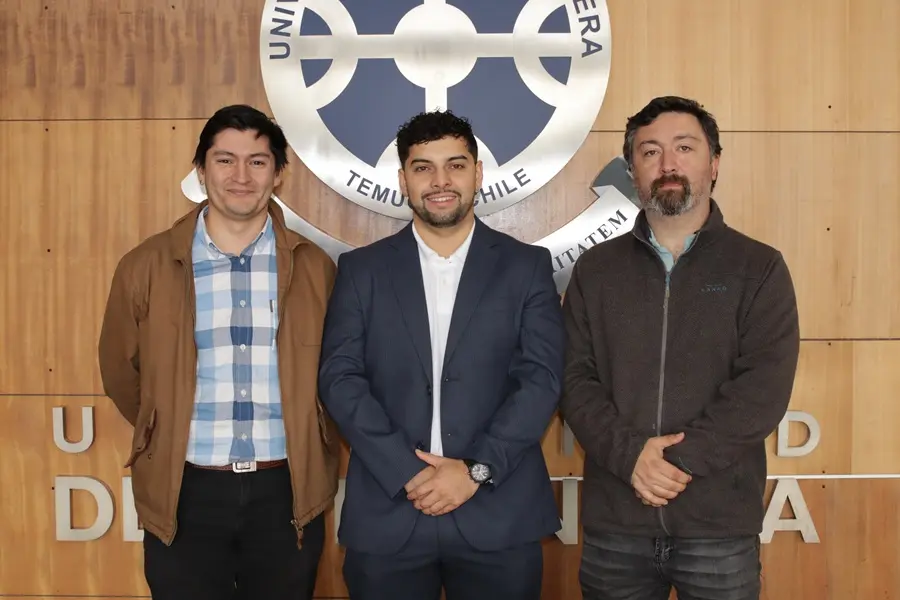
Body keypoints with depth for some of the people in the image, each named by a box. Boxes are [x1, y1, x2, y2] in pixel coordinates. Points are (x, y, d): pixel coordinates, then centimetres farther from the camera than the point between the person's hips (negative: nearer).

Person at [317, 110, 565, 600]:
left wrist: (476, 469, -12)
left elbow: (542, 378, -3)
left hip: (499, 515, 0)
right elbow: (339, 378, -1)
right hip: (386, 515, 1)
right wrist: (406, 472, -12)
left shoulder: (526, 266, 4)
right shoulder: (361, 269, 6)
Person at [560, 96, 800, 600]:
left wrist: (680, 459, -17)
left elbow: (765, 387, -9)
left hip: (719, 525, -1)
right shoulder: (595, 270, 7)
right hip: (614, 523, 2)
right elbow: (575, 378, -1)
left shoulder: (760, 268, 1)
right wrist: (630, 454, -16)